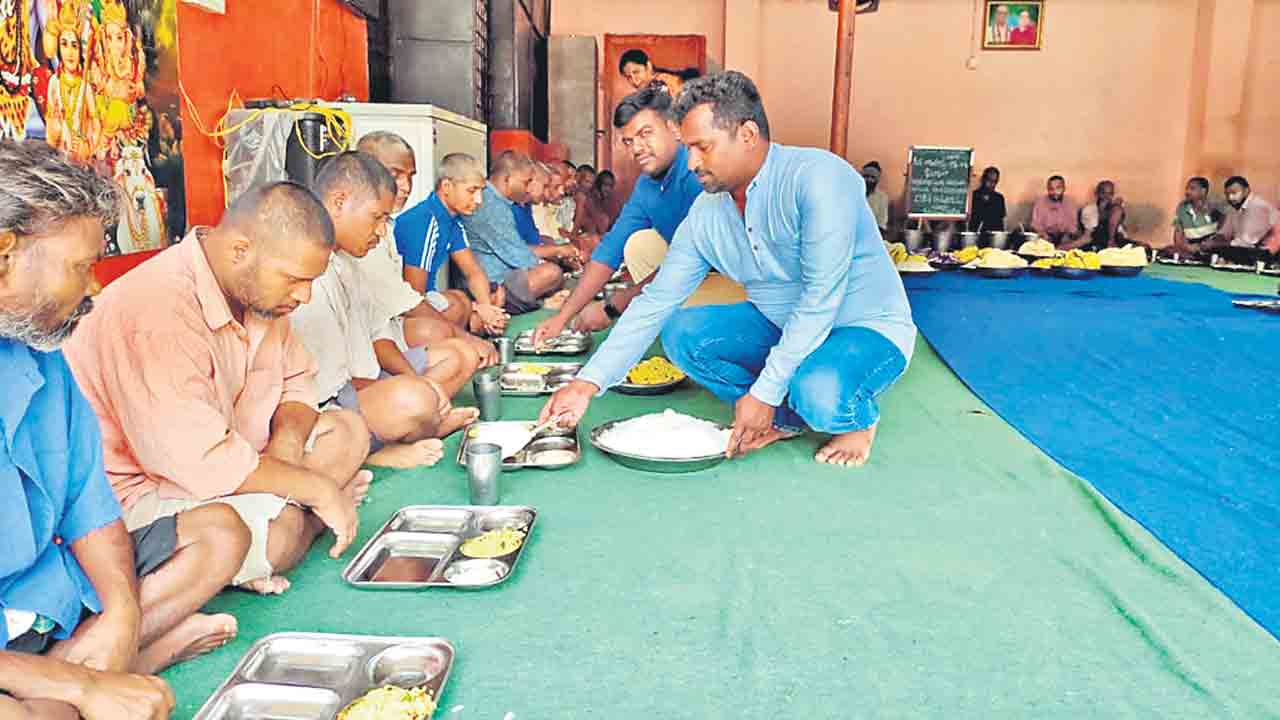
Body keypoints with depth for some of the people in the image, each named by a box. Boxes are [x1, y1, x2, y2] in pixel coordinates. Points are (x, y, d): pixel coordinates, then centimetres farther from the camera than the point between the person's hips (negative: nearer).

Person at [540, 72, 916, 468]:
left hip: (867, 329, -6)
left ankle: (858, 419, 1)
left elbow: (822, 298, -29)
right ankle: (786, 418, 1)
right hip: (778, 326, 6)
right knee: (681, 332, -11)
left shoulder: (817, 177, -25)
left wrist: (763, 392, -28)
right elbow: (655, 301, -4)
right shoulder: (705, 214, -4)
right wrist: (587, 384, -12)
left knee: (819, 392, -37)